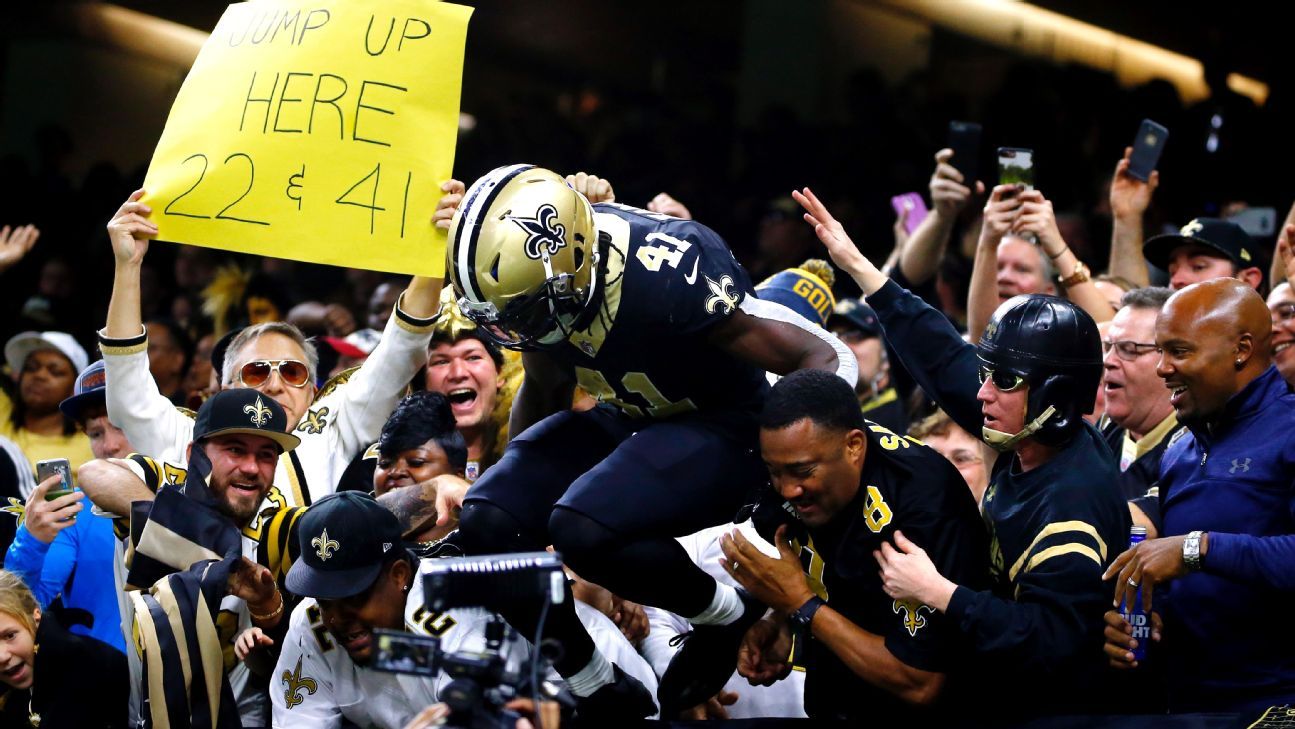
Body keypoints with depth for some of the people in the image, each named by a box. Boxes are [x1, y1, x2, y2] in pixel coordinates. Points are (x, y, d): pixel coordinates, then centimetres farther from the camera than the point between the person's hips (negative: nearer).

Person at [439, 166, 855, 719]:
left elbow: (824, 360, -25)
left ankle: (731, 616, -4)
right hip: (626, 419, 7)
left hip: (723, 429, -7)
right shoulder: (534, 270, -13)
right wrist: (518, 480, 13)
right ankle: (599, 694, 4)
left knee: (583, 528, -31)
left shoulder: (667, 273, -33)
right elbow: (545, 391, 10)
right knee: (488, 522, -14)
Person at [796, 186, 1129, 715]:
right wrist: (857, 265, 13)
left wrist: (936, 592, -28)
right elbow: (946, 362, 10)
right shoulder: (1027, 445, 0)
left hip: (1054, 708, -8)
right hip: (1003, 693, 8)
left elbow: (1048, 642, -31)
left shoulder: (1074, 501, -26)